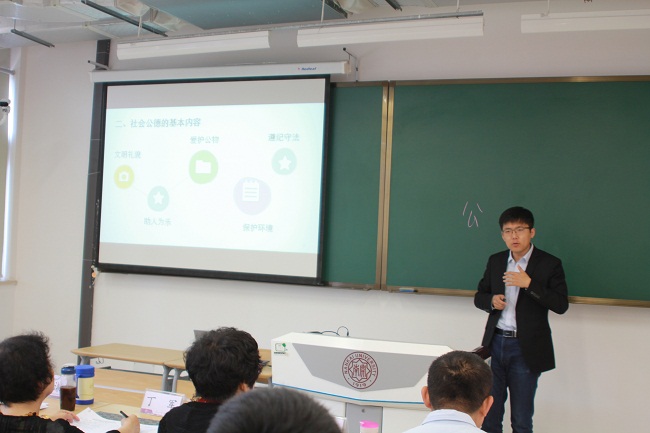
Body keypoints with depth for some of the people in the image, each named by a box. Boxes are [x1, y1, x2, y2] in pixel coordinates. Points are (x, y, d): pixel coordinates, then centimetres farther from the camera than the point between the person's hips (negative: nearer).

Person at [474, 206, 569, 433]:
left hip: (526, 349, -4)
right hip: (495, 344, 4)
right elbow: (479, 296, 16)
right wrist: (490, 301, -7)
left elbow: (561, 304, -13)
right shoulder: (495, 261, 8)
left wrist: (529, 284, -23)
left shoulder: (549, 264, -5)